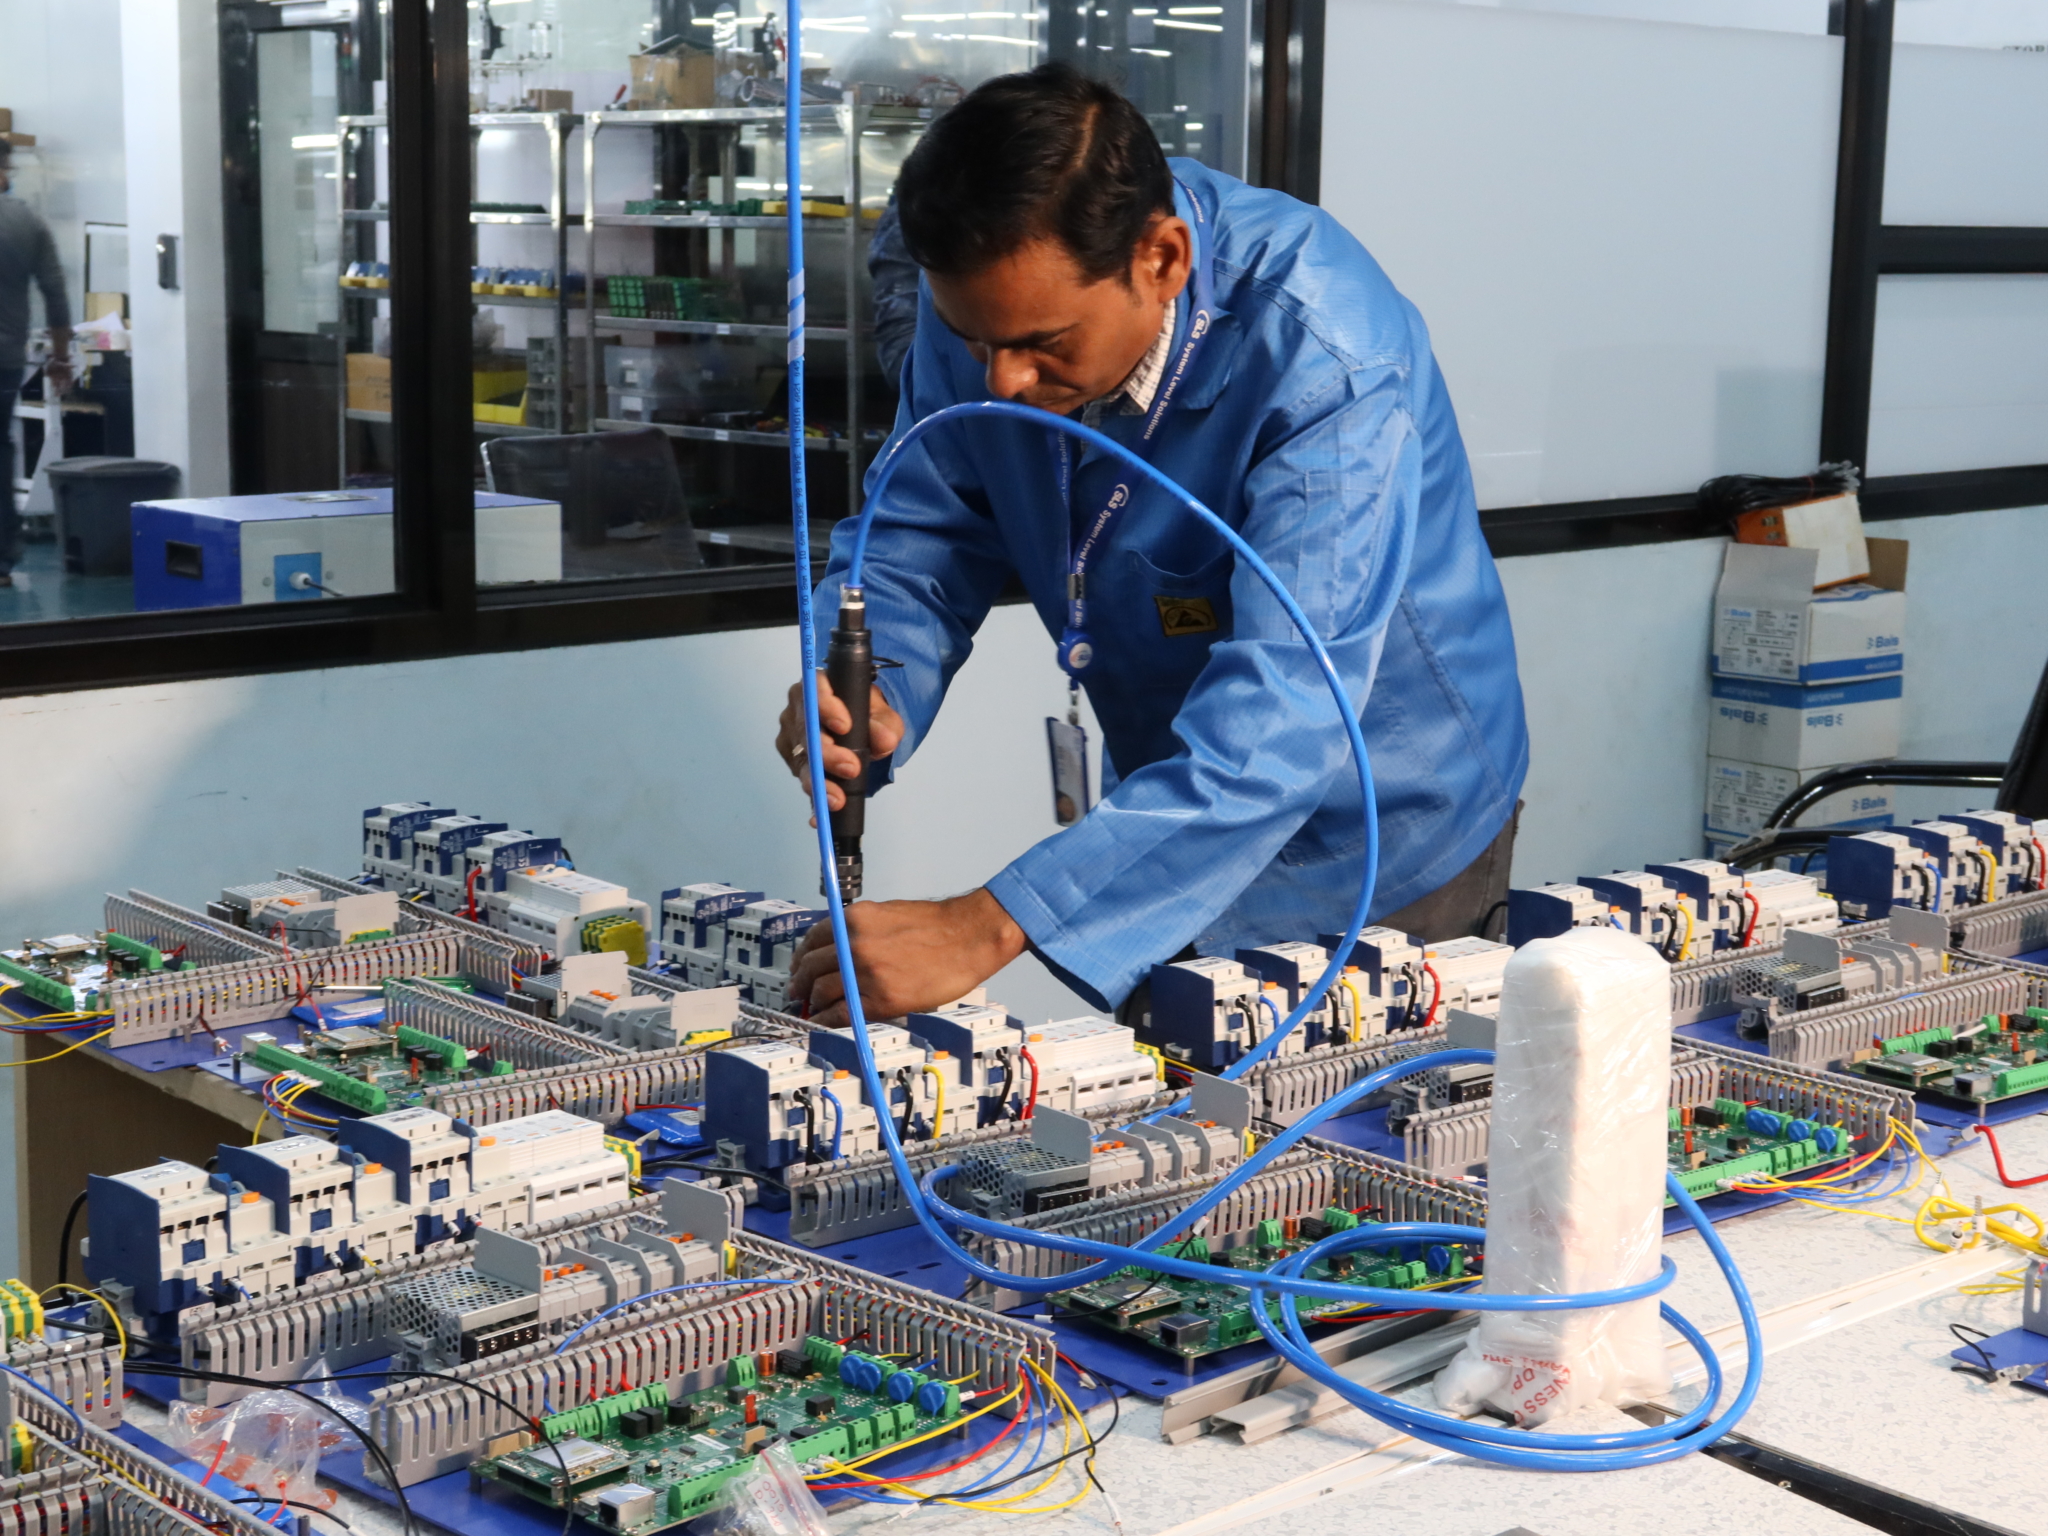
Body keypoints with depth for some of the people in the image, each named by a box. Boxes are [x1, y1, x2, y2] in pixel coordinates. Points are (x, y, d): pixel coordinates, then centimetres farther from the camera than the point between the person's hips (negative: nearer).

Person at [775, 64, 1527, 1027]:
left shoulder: (1330, 368, -35)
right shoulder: (996, 293, -16)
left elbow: (1276, 728, -43)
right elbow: (918, 543, -6)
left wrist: (989, 926, -51)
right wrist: (866, 703, -31)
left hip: (1377, 835, -5)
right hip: (1173, 821, 6)